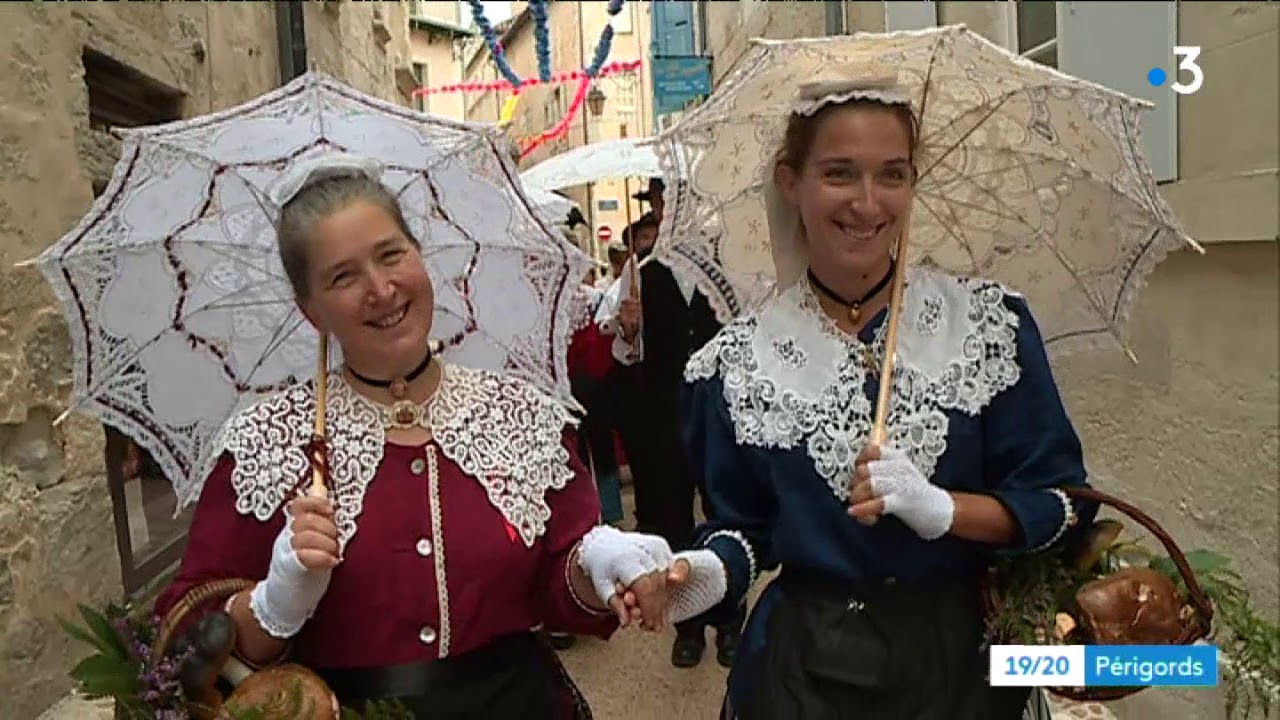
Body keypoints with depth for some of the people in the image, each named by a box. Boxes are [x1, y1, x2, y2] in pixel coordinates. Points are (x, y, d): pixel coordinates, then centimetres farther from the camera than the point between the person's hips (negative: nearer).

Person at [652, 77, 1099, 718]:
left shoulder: (991, 322, -8)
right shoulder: (738, 363, -8)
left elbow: (1063, 503, -7)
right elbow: (746, 526, 0)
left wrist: (938, 509, -23)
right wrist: (714, 571, -20)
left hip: (962, 662, 1)